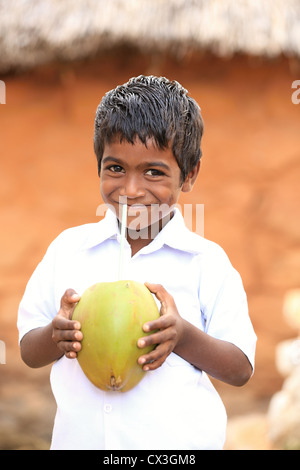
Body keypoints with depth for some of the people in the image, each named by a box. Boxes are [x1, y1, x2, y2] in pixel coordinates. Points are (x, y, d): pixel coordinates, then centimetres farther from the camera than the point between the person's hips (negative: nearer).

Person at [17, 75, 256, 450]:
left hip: (178, 439, -1)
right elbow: (29, 353, 5)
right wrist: (56, 336, -16)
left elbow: (241, 370, -4)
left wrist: (183, 336, -20)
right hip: (79, 437, 2)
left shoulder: (206, 261, -4)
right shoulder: (68, 247, 2)